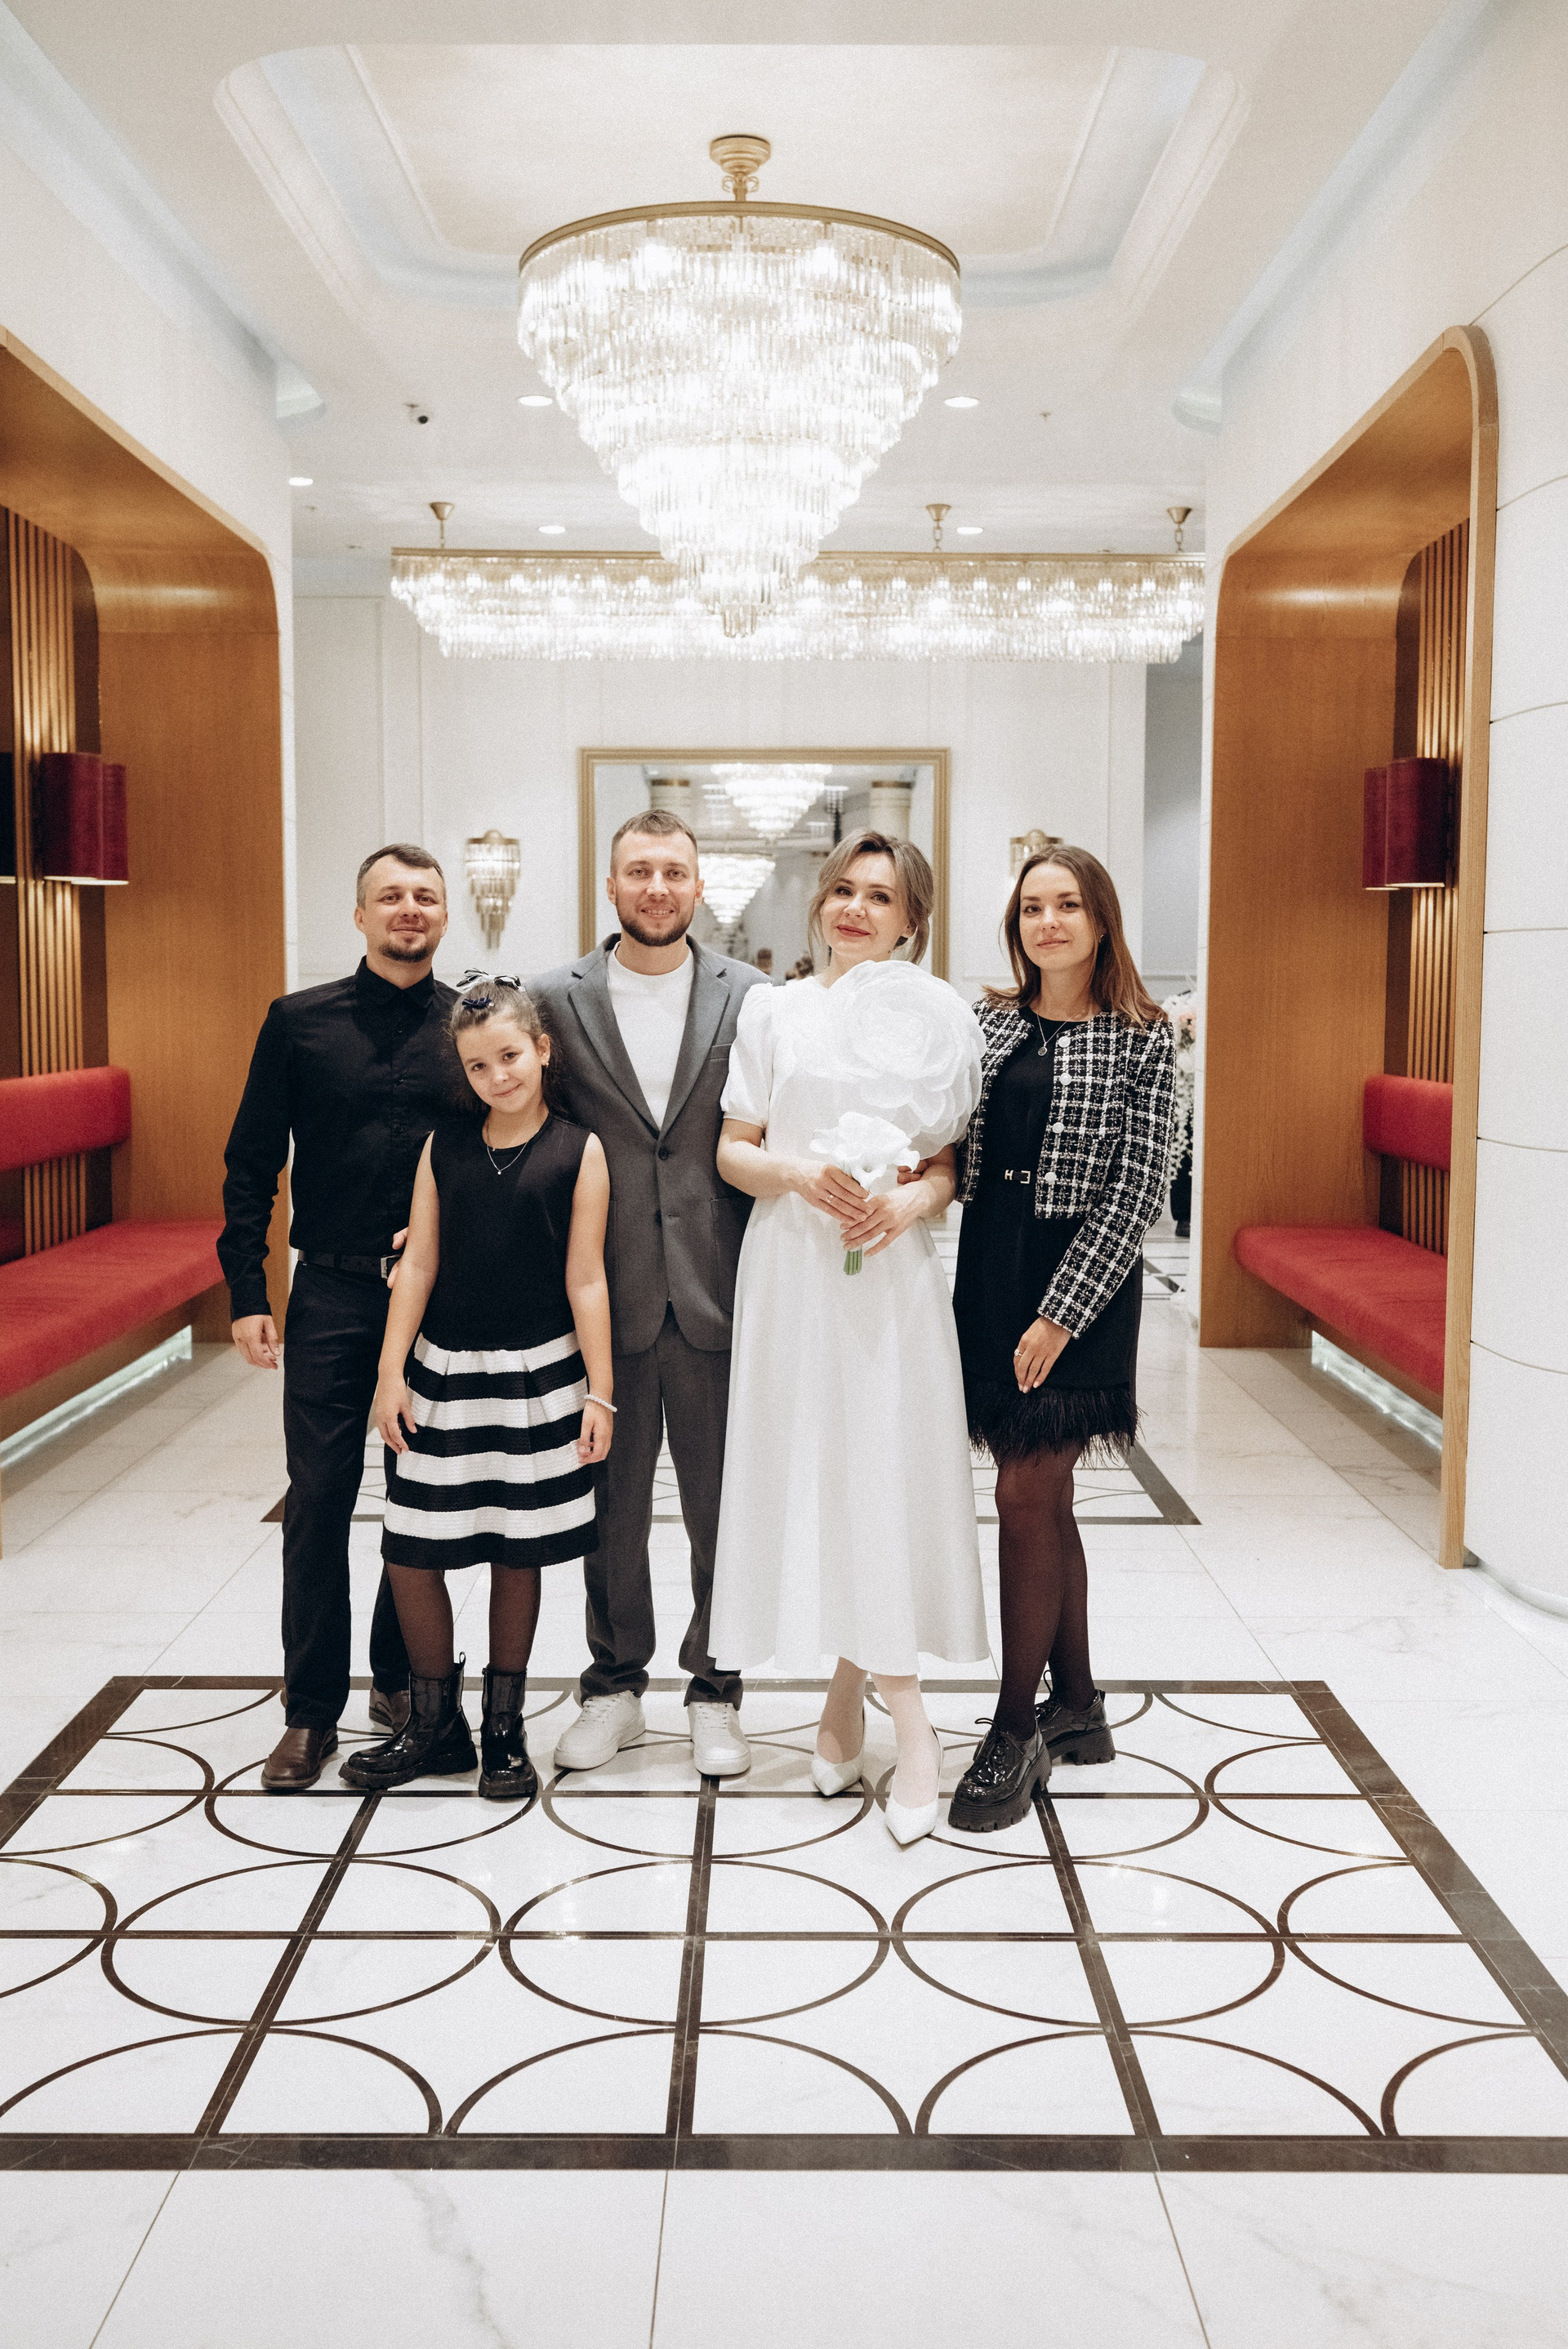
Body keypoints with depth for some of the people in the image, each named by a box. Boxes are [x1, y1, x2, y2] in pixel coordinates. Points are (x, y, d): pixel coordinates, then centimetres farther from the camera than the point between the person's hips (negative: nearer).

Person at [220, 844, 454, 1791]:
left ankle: (402, 1676, 29)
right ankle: (313, 1712, 14)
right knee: (319, 1500, 2)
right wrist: (248, 1292, -3)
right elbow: (252, 1163, 3)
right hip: (333, 1295, 0)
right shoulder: (299, 1022, 2)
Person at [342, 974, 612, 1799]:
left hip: (535, 1376, -2)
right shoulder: (445, 1145, 3)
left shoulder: (579, 1152, -4)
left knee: (517, 1554, 8)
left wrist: (599, 1393, -5)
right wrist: (390, 1374, 0)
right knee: (411, 1553, 4)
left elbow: (585, 1280, -4)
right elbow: (419, 1265, 4)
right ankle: (435, 1724, 22)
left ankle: (504, 1729, 24)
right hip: (443, 1373, 3)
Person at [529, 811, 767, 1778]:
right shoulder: (555, 999, 3)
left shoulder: (752, 996, 2)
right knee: (613, 1507, 13)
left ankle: (716, 1692, 27)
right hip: (608, 1303, 1)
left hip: (718, 1300, 0)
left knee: (724, 1510, 9)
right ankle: (615, 1686, 30)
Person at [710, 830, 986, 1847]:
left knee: (886, 1473, -5)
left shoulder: (937, 1012, 4)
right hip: (791, 1268, 2)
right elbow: (733, 1152, 7)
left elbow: (959, 1154, 5)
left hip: (890, 1272, -2)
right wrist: (799, 1171, -12)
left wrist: (913, 1200, -15)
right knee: (808, 1469, 4)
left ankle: (875, 1697, 4)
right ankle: (851, 1693, 16)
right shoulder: (772, 1011, 8)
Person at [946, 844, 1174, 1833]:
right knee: (1045, 1497, 13)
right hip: (991, 1269, 5)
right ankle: (1078, 1705, 26)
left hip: (1082, 1283, -5)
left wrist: (1061, 1313, -14)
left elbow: (1138, 1191, -10)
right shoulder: (991, 1020, 9)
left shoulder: (1140, 1037, -5)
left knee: (1027, 1494, -5)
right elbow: (957, 1153, 11)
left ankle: (1017, 1731, 7)